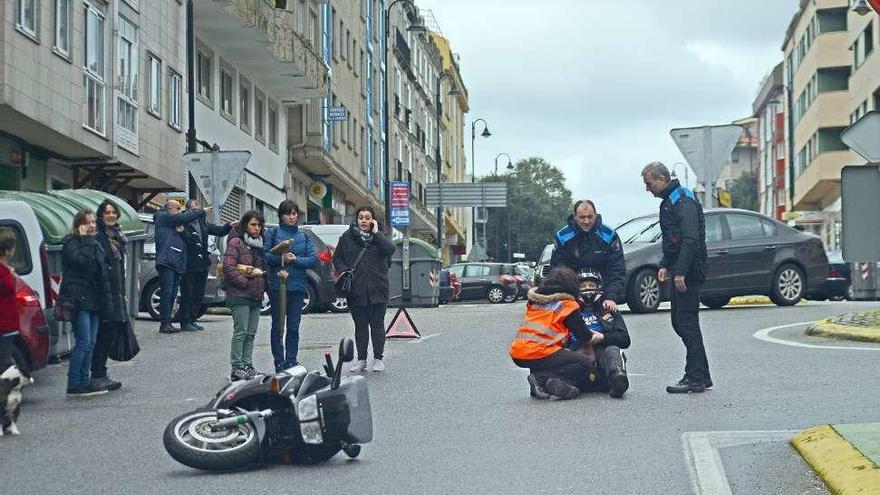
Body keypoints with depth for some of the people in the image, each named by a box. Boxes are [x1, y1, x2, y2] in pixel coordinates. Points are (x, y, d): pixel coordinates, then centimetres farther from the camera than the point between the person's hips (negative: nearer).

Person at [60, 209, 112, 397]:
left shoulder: (95, 245, 19)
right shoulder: (71, 243, -6)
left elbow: (104, 273, 21)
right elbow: (80, 260, -25)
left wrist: (106, 297, 13)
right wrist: (85, 240, -14)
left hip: (94, 301, 8)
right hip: (79, 300, -8)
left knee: (90, 343, 8)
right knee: (83, 343, -12)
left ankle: (84, 382, 14)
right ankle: (73, 385, -8)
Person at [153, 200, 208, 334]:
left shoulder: (174, 223, 28)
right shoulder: (164, 217, 0)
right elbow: (185, 217, -8)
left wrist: (180, 230, 6)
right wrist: (202, 211, -2)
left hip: (176, 263, 10)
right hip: (166, 261, -10)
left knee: (172, 294, 7)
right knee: (167, 292, -11)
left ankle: (167, 324, 10)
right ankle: (164, 324, -12)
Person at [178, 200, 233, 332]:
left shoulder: (203, 223, 13)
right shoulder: (183, 224, -10)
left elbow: (219, 231, 14)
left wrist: (229, 226, -2)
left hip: (202, 265, 7)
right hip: (189, 266, -7)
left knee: (198, 295, 13)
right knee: (187, 295, -1)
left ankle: (192, 320, 22)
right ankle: (185, 322, 6)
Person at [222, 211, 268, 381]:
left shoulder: (259, 244, 18)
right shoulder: (236, 242, -5)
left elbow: (264, 267, 24)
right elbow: (228, 268, -13)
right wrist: (245, 282, -16)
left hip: (256, 296, 7)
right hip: (239, 295, -7)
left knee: (251, 334, 8)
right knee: (241, 332, -9)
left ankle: (247, 366, 13)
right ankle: (237, 369, -7)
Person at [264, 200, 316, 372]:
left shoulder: (303, 236, 12)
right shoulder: (272, 233, 4)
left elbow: (313, 259, 3)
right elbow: (265, 255, -5)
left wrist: (296, 259, -11)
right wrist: (281, 258, -19)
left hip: (297, 287, 2)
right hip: (277, 285, -2)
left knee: (293, 327, 4)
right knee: (278, 326, 2)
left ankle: (291, 361, 10)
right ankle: (279, 363, 7)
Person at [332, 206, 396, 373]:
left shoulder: (379, 237, 5)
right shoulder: (347, 237, 5)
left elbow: (390, 249, -14)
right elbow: (337, 258, 10)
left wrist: (376, 233, -13)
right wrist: (344, 271, -7)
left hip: (377, 290, -1)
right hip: (356, 290, 1)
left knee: (377, 324, 4)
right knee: (360, 326, 8)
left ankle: (378, 358, 14)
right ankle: (361, 360, 15)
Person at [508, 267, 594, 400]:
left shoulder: (534, 300, 18)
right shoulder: (567, 304, 1)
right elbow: (583, 335, 5)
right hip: (540, 354, -7)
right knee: (586, 364, 0)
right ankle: (541, 378, -14)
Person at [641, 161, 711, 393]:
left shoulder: (683, 201, -14)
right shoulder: (668, 202, 19)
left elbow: (691, 239, -23)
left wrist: (680, 272, -26)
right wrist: (665, 265, 16)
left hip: (689, 271, -11)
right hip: (680, 271, 11)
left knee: (687, 322, -10)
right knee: (679, 322, 11)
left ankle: (696, 377, -7)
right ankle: (701, 375, 16)